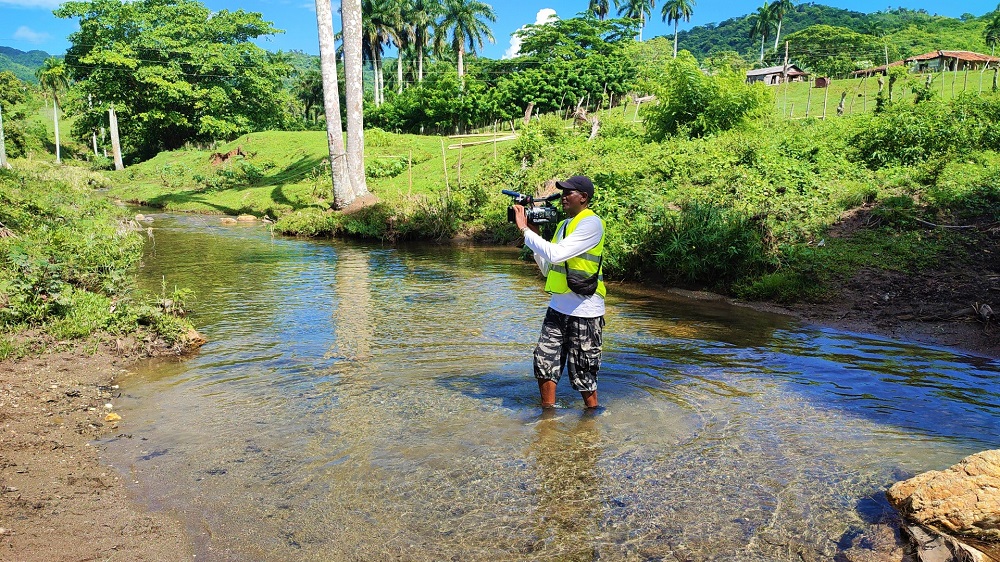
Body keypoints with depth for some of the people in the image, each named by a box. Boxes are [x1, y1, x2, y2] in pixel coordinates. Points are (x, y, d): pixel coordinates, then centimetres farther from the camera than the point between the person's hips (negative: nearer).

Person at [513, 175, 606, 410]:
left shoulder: (591, 223, -13)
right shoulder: (564, 224, 13)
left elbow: (556, 255, -24)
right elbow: (548, 270, 14)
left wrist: (524, 229, -15)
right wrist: (533, 235, 6)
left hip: (584, 311, -7)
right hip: (558, 307, 7)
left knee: (582, 373, 4)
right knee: (544, 363, 5)